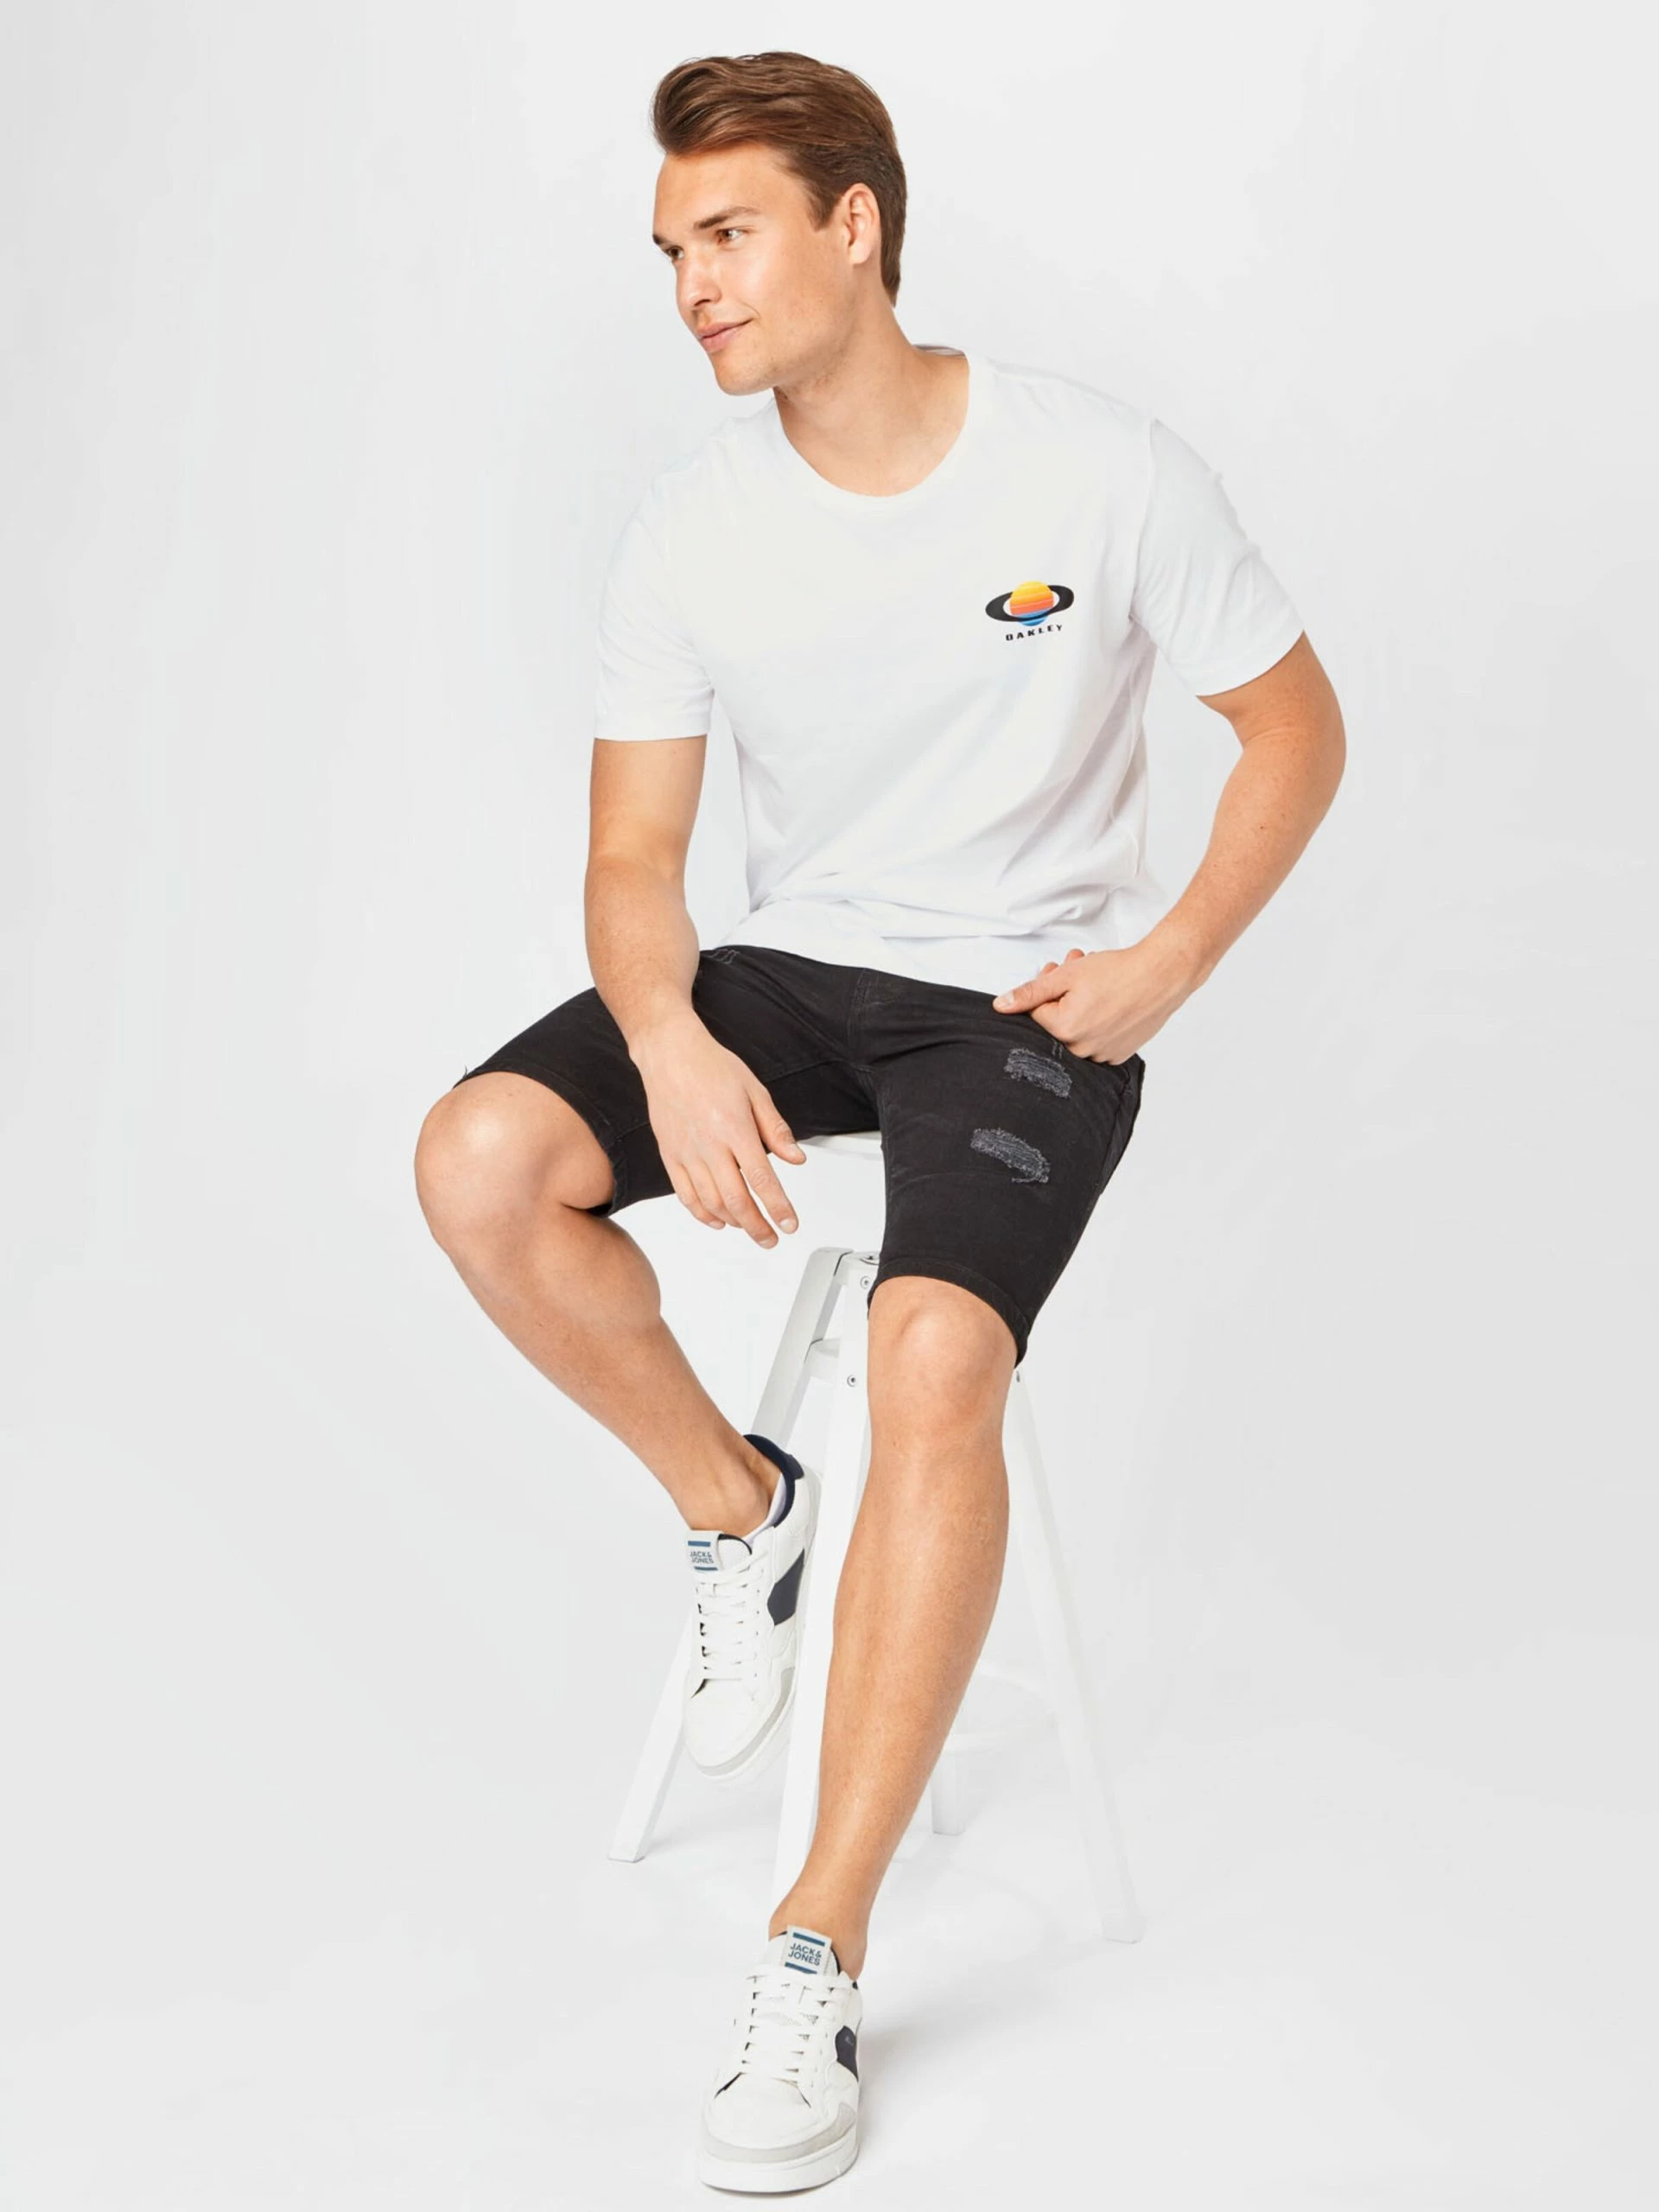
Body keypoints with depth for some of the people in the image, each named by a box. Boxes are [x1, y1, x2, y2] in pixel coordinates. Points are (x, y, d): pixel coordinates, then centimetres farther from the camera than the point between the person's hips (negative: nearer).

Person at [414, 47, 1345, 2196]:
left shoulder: (1105, 472, -11)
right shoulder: (687, 527, -4)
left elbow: (1297, 728, 1)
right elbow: (634, 854, 0)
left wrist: (1168, 961, -12)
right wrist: (673, 1045, -21)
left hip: (1028, 997, -4)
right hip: (794, 968, 4)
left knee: (935, 1357, -31)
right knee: (481, 1163, -21)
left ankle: (816, 1965, -20)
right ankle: (737, 1505, 6)